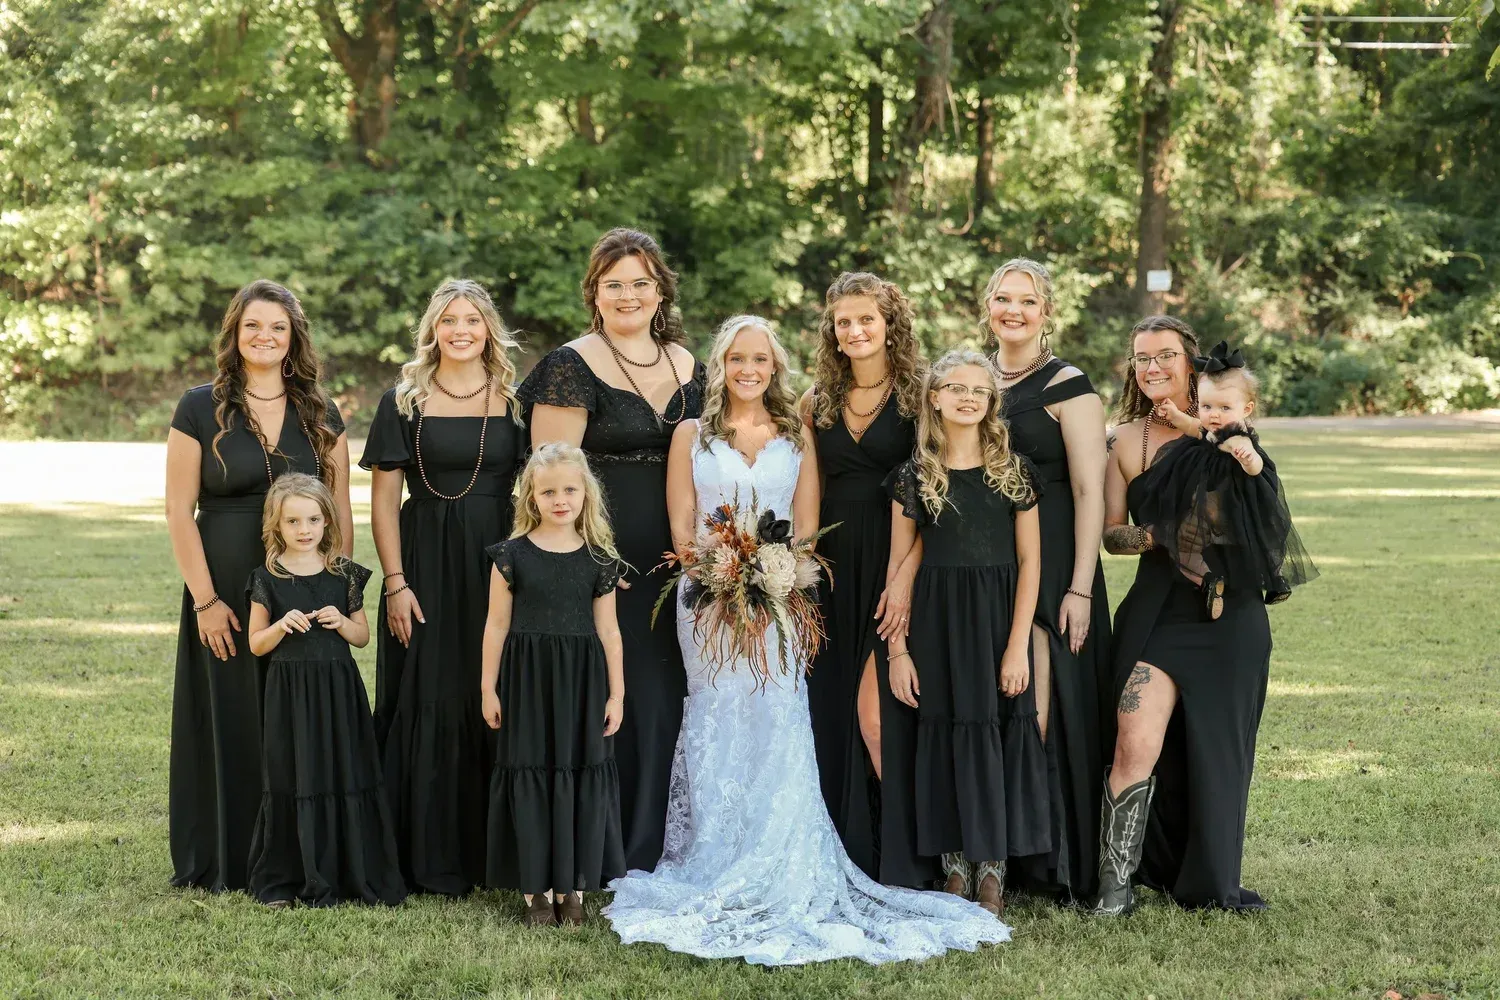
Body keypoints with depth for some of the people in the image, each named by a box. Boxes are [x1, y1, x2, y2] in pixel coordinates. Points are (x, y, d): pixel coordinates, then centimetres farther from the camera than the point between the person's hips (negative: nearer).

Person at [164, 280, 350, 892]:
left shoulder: (320, 414, 7)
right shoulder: (201, 409, -1)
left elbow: (340, 511, 8)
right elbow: (179, 510, -4)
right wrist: (205, 599, -10)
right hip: (226, 593, -2)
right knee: (230, 723, 3)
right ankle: (225, 863, 13)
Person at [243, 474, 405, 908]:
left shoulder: (344, 575, 5)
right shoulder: (267, 579, 0)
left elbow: (363, 636, 10)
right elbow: (255, 644, 4)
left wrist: (341, 622, -10)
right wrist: (281, 626, -15)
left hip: (338, 690, 1)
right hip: (289, 690, -1)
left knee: (345, 780, 0)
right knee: (292, 782, 1)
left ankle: (354, 878, 10)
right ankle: (282, 882, 12)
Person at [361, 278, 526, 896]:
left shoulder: (514, 400, 8)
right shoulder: (404, 402, 4)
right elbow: (383, 500, 2)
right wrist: (395, 582, -7)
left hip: (500, 565, 1)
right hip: (426, 565, -1)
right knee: (429, 705, -2)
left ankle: (496, 853, 11)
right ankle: (431, 859, 5)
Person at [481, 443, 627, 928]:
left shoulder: (599, 559, 3)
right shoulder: (512, 554, -1)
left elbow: (607, 629, 6)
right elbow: (497, 624, 2)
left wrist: (616, 693, 4)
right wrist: (489, 688, 1)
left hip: (583, 681, 1)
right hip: (527, 678, -1)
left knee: (581, 778, 3)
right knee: (531, 778, 1)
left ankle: (572, 886, 14)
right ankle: (536, 888, 11)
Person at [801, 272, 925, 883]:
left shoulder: (920, 396, -3)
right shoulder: (818, 401, 12)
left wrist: (906, 575, -18)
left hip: (894, 564, -5)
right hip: (834, 568, 5)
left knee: (875, 710, -11)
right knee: (835, 711, 4)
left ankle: (899, 861, -1)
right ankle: (849, 852, 14)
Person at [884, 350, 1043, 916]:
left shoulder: (1013, 471, 3)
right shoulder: (914, 475, 4)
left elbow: (1030, 561, 0)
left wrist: (1018, 645, -8)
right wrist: (898, 650, -2)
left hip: (998, 620, -1)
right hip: (936, 622, 1)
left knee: (997, 740, -1)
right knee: (946, 740, 2)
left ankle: (992, 878, 7)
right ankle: (955, 873, 10)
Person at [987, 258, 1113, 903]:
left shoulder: (1068, 388, -4)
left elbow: (1090, 493, -8)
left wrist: (1080, 589, -15)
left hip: (1048, 566, -5)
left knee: (1037, 715, -9)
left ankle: (1055, 866, 0)